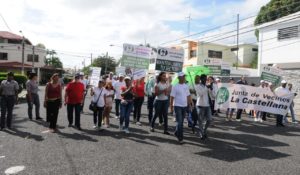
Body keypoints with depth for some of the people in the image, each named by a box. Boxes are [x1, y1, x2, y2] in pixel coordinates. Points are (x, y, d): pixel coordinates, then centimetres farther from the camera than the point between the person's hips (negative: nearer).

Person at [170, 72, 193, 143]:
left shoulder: (186, 86, 7)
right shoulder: (175, 87, -9)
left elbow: (188, 96, 11)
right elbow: (172, 97, -8)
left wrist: (191, 103, 2)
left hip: (185, 106, 6)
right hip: (178, 106, -5)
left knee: (181, 122, 15)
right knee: (179, 122, -6)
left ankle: (176, 133, 34)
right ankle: (180, 138, 2)